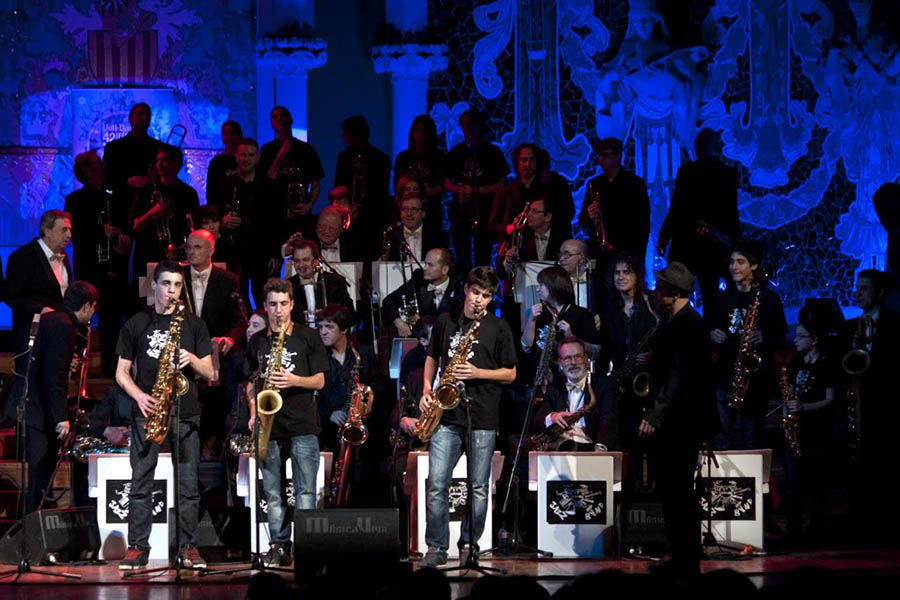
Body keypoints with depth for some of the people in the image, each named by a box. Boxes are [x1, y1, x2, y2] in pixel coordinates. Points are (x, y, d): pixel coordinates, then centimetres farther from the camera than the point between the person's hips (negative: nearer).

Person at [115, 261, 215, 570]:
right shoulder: (135, 324, 8)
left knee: (189, 484, -1)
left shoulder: (193, 324, 9)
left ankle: (189, 547, 5)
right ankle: (137, 548, 2)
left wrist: (192, 360, -12)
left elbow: (209, 373, 9)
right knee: (141, 481, -2)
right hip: (147, 411, 0)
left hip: (185, 412, 0)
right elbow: (122, 372, 8)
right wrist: (139, 395, -9)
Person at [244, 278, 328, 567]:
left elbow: (319, 381, 3)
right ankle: (279, 546, 11)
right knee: (273, 493, 5)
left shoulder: (308, 337, 5)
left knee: (305, 490, -8)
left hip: (303, 425, -3)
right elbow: (251, 382, 18)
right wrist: (253, 413, 3)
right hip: (270, 425, 3)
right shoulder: (257, 341, 13)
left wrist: (295, 381, -15)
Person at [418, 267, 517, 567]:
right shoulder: (445, 322, 12)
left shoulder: (498, 328, 4)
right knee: (436, 484, -6)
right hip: (447, 415, 1)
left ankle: (469, 545, 15)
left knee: (479, 488, 3)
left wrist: (477, 373, -11)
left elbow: (510, 374, 4)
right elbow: (432, 358, 21)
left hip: (483, 418, -1)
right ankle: (436, 548, 0)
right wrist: (427, 390, 5)